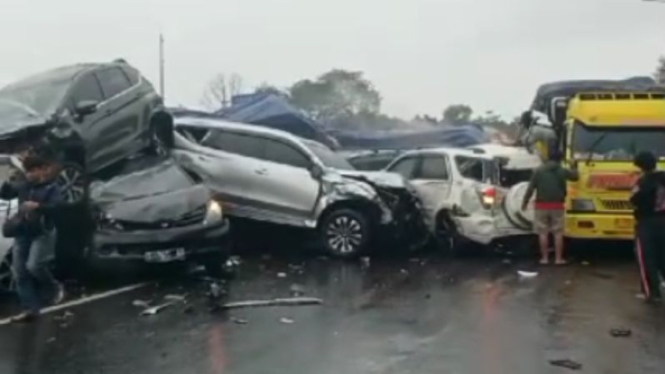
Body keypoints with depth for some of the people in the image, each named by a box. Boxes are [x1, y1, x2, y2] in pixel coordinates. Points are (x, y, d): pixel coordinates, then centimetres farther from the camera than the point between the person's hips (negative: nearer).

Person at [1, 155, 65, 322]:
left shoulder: (51, 188, -7)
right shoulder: (23, 185, 9)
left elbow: (56, 206, -20)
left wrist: (37, 206, -32)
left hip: (42, 233, -6)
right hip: (22, 233, 6)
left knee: (34, 266, -22)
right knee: (20, 272, 3)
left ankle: (54, 288, 8)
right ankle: (31, 309, 10)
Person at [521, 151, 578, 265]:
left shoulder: (539, 171, 1)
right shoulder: (562, 171, 3)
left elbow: (530, 188, -2)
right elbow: (575, 176, 22)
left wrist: (525, 202, 6)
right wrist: (573, 167, 41)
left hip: (542, 205, 0)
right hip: (557, 206, 0)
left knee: (543, 232, 4)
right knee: (558, 233, 5)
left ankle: (544, 258, 5)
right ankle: (558, 258, 6)